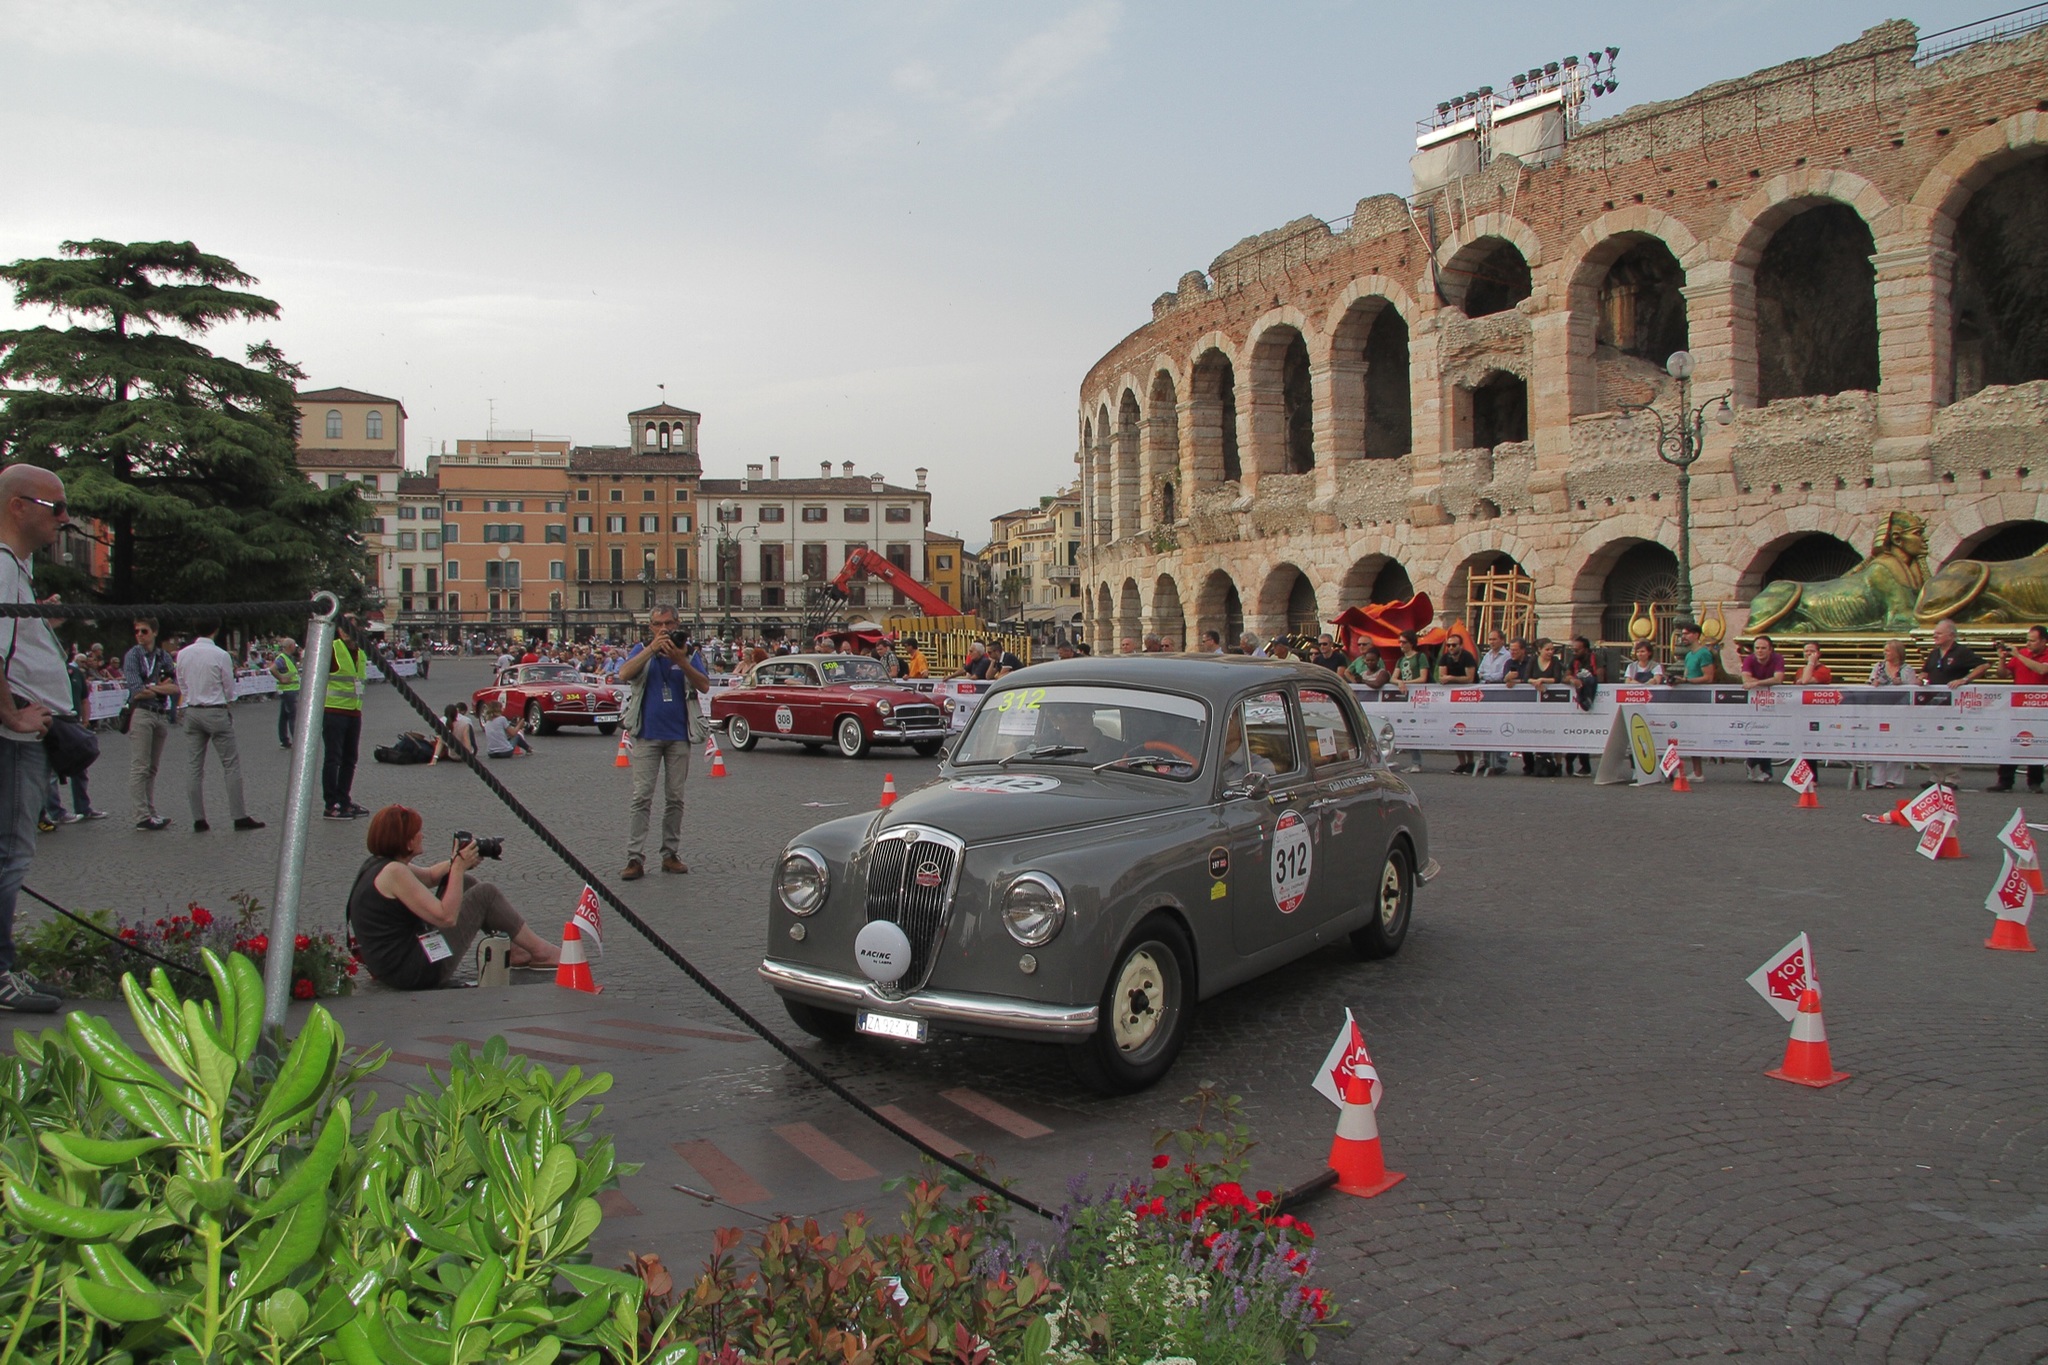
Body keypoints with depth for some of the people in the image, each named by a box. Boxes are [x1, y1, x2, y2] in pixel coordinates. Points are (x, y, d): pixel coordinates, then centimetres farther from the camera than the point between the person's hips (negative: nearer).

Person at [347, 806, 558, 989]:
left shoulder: (377, 863, 6)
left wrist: (458, 862, 2)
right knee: (485, 895, -2)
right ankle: (541, 952, 13)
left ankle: (514, 951, 22)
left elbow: (430, 876, 20)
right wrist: (458, 867, -17)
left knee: (465, 884, 18)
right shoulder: (393, 872, -23)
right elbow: (446, 917, -24)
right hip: (415, 972, -10)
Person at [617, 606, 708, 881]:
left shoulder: (686, 653, 6)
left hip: (679, 736, 1)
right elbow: (624, 675, -14)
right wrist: (652, 648, -21)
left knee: (675, 798, 7)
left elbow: (704, 686, -6)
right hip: (647, 734, -1)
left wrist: (681, 661, -20)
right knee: (641, 797, -5)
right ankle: (635, 858, -4)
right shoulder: (643, 652, 5)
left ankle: (671, 853, 15)